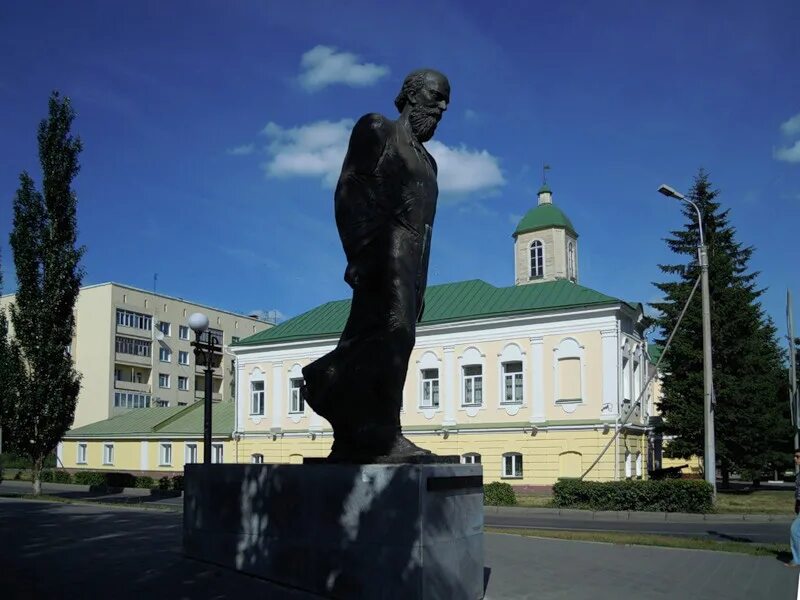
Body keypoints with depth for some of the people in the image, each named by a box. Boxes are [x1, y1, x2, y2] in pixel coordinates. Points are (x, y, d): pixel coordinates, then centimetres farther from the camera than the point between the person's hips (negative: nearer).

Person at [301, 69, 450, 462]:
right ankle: (382, 435, -23)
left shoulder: (427, 161, 31)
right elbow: (349, 190, -4)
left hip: (411, 256, 7)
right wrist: (360, 251, -18)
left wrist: (419, 288, 18)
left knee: (369, 340, 1)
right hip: (384, 247, -7)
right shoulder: (377, 129, 9)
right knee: (391, 331, -21)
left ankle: (351, 440, 0)